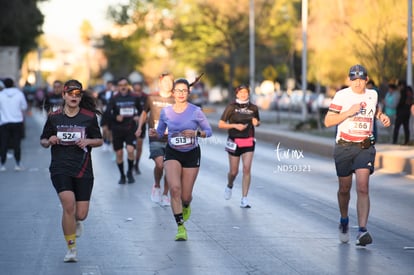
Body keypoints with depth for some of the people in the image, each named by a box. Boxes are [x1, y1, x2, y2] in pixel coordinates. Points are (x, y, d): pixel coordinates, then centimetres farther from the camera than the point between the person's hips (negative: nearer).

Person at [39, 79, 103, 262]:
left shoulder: (89, 117, 2)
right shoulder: (53, 117, 3)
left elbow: (99, 141, 10)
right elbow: (43, 141, 13)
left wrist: (88, 141, -10)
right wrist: (49, 141, -10)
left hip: (83, 170, 1)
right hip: (60, 169, -1)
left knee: (81, 214, -2)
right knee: (69, 204, -21)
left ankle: (74, 221, 39)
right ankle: (71, 248, -5)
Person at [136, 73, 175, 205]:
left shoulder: (175, 100, 3)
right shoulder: (151, 97, 5)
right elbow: (144, 113, 19)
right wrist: (139, 128, 8)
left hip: (171, 139, 1)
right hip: (155, 138, -1)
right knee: (159, 164, -18)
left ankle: (165, 194, 18)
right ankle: (156, 186, 9)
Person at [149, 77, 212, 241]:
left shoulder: (196, 111, -9)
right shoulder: (166, 112, -3)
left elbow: (209, 132, -1)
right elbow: (160, 132, 10)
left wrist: (196, 133, -20)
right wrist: (154, 133, -13)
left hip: (192, 154, -1)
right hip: (172, 153, 1)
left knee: (186, 195, 4)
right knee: (175, 188, -21)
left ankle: (186, 206, 44)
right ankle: (180, 227, -12)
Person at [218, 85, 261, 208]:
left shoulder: (253, 108, 4)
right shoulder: (231, 107, -5)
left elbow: (258, 122, 19)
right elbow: (221, 124, -4)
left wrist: (256, 122, -4)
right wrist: (235, 125, -18)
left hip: (249, 142, 2)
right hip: (234, 142, -2)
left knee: (247, 169, -11)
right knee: (234, 171, 5)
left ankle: (244, 199, -8)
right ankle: (229, 186, 41)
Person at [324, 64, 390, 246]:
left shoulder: (373, 95, 7)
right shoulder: (341, 96, -5)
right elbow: (328, 121, -10)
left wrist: (382, 117, 10)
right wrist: (349, 112, -21)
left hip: (365, 147, 1)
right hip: (344, 147, -1)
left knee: (363, 188, -14)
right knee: (344, 189, 10)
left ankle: (362, 231, -19)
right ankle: (344, 221, 37)